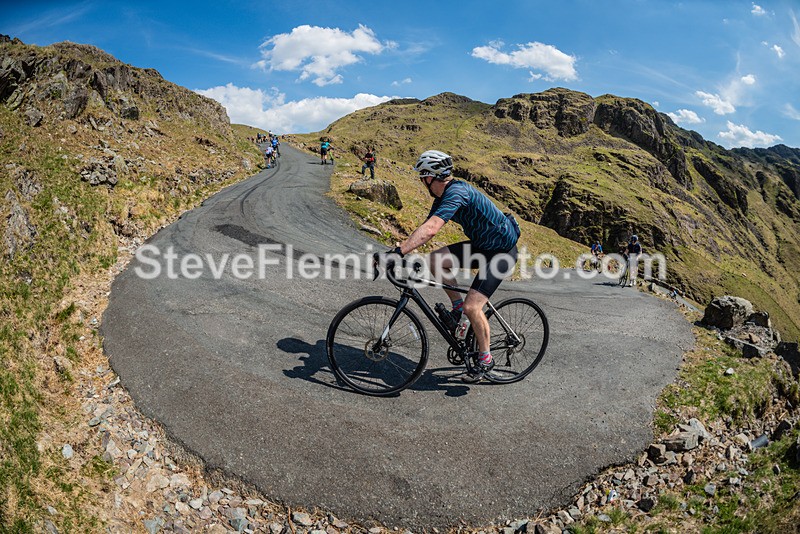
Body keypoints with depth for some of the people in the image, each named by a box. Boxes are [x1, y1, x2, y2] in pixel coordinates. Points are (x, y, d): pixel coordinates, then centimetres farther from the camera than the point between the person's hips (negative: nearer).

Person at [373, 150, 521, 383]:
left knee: (472, 306, -16)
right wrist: (398, 250, -2)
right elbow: (425, 229, 5)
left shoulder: (457, 192, -27)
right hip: (481, 245, 9)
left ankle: (485, 359, 6)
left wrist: (396, 252, -43)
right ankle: (458, 307, 11)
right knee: (435, 259, -7)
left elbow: (430, 229, -39)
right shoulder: (444, 196, 4)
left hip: (502, 251, -9)